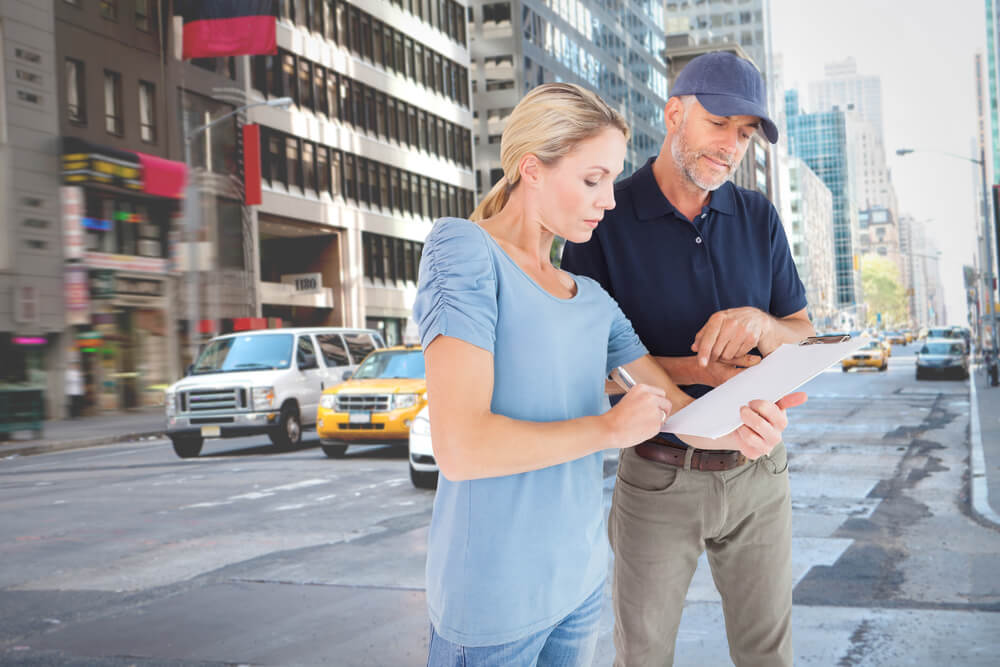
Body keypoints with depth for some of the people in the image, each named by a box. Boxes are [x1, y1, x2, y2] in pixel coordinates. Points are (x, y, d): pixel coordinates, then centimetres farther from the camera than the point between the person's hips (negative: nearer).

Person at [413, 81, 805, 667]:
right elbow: (460, 447, -24)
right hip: (495, 592, -7)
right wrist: (609, 427, -14)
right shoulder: (464, 250, -13)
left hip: (581, 576, 7)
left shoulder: (591, 297, 9)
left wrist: (733, 429, -14)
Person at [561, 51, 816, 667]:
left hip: (757, 471, 3)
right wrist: (691, 370, -24)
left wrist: (760, 324, -20)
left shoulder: (759, 218, 2)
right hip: (659, 474, -3)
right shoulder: (606, 219, -10)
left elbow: (804, 339, 4)